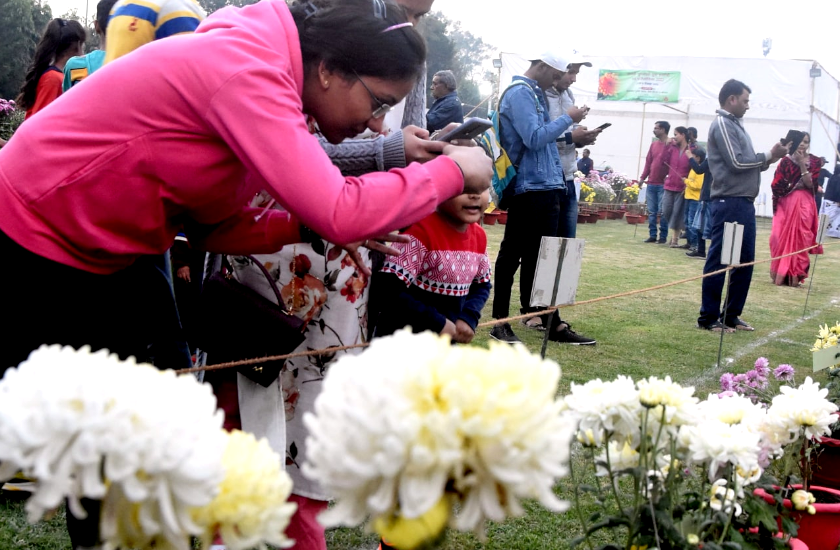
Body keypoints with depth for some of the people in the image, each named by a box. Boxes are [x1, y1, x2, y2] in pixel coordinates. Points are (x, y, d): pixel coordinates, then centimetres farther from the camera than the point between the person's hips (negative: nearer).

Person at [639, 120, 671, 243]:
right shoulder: (653, 144, 14)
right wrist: (642, 177, 10)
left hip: (663, 184, -6)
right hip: (651, 183, 6)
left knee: (662, 212, -4)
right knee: (651, 212, 6)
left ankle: (663, 236, 2)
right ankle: (653, 235, 11)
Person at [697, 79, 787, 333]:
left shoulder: (735, 124, 20)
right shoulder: (722, 125, -8)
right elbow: (736, 162, -16)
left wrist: (767, 160, 5)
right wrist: (769, 157, -5)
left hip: (744, 203, 10)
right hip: (729, 203, -10)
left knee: (744, 261, 12)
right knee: (719, 260, -3)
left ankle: (731, 315, 20)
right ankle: (709, 317, 3)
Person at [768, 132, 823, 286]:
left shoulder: (814, 161, 4)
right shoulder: (786, 160, 2)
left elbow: (810, 184, -8)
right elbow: (776, 184, -3)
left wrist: (802, 164, -12)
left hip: (804, 205, 0)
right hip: (785, 204, 0)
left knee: (800, 239, -1)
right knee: (781, 238, -2)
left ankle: (795, 276, 3)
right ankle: (780, 274, 7)